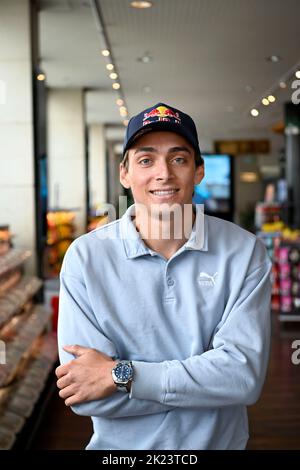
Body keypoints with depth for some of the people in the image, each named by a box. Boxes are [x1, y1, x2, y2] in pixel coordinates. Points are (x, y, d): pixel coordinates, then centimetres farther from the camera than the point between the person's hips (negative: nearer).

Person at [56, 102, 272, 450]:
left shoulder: (244, 252, -13)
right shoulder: (85, 257, -15)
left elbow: (245, 373, -22)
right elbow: (86, 397, -21)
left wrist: (121, 375, -24)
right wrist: (208, 380, -21)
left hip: (220, 442, 1)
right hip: (121, 448, -1)